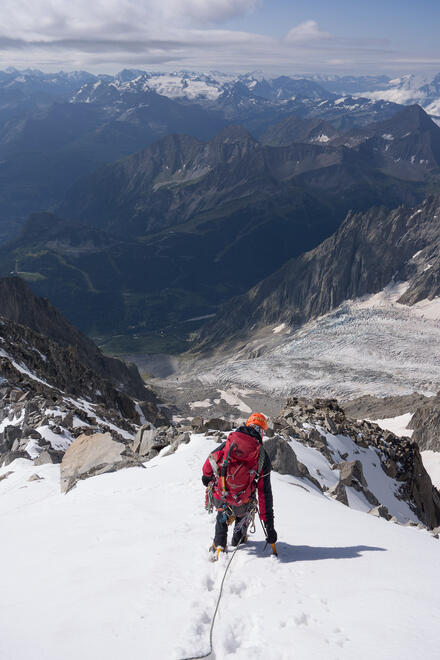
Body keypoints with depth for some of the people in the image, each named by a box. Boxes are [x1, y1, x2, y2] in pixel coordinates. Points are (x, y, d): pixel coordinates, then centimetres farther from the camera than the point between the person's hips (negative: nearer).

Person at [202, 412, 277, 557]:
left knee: (222, 513, 37)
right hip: (241, 503, 0)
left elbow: (211, 459, 4)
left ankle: (219, 544, 33)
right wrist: (269, 524, 0)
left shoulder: (229, 441, -7)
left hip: (219, 498, 1)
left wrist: (207, 475, 27)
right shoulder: (263, 458, -7)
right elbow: (265, 492, -6)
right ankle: (238, 539, 55)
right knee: (242, 513, 37)